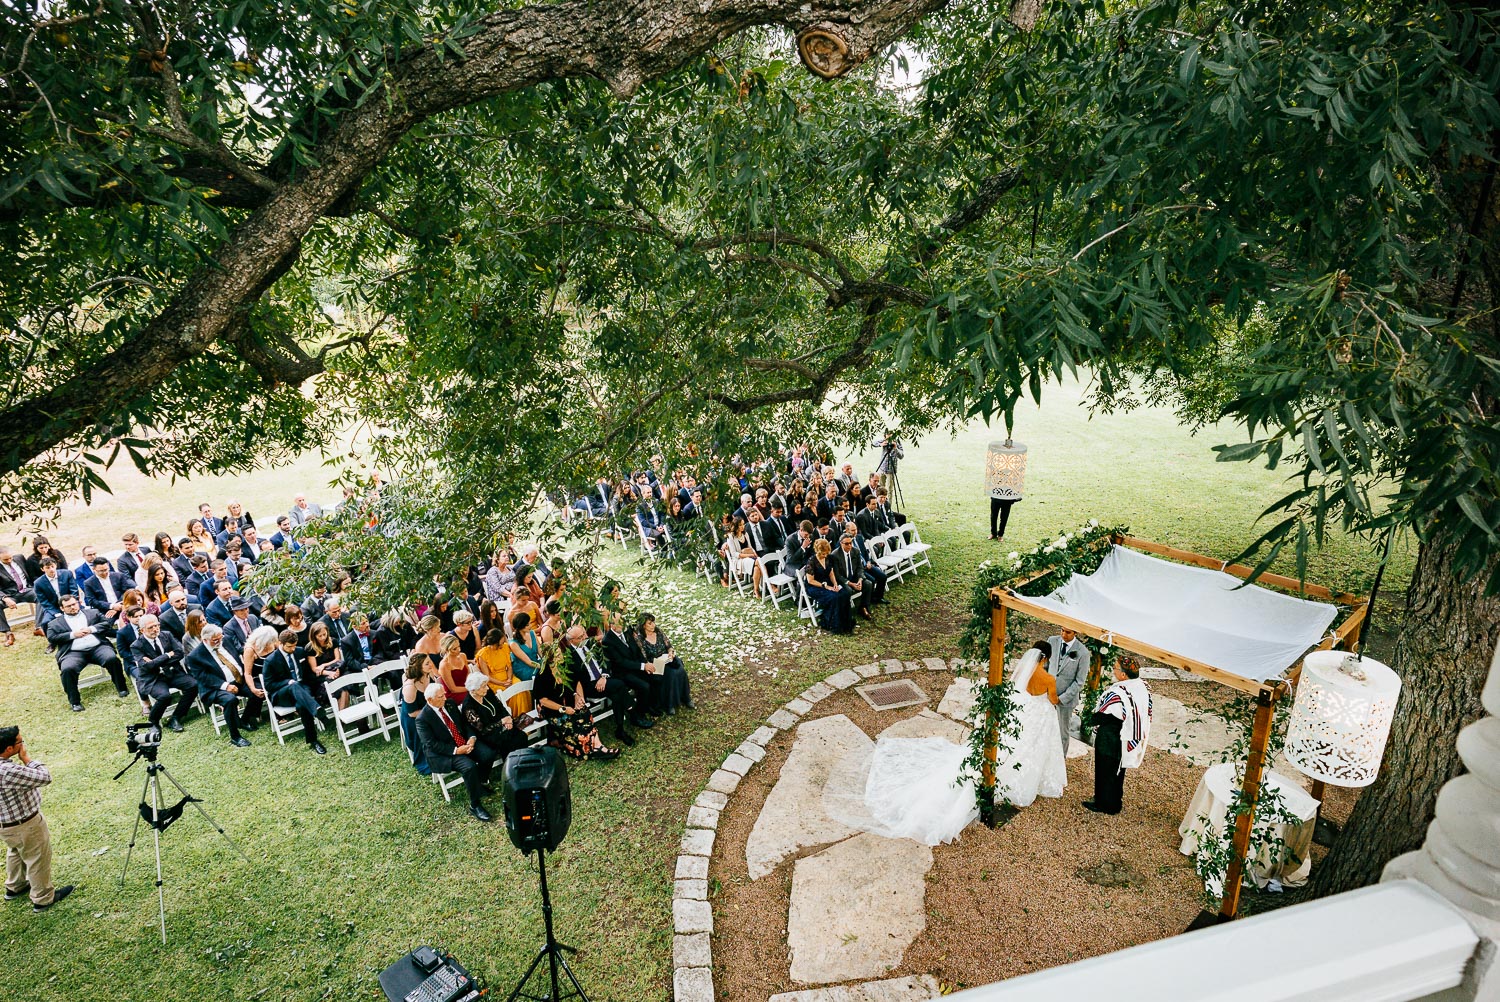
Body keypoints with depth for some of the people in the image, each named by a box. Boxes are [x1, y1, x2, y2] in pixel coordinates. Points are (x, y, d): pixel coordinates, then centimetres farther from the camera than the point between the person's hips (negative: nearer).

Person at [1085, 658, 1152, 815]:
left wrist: (1093, 718, -3)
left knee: (1106, 772, 13)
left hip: (1110, 741, -7)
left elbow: (1099, 717, -24)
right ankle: (1116, 803, 40)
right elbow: (1146, 714, 4)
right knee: (1118, 771, 24)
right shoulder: (1143, 687, -8)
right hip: (1132, 740, 7)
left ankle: (1105, 805, 28)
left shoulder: (1117, 693, -33)